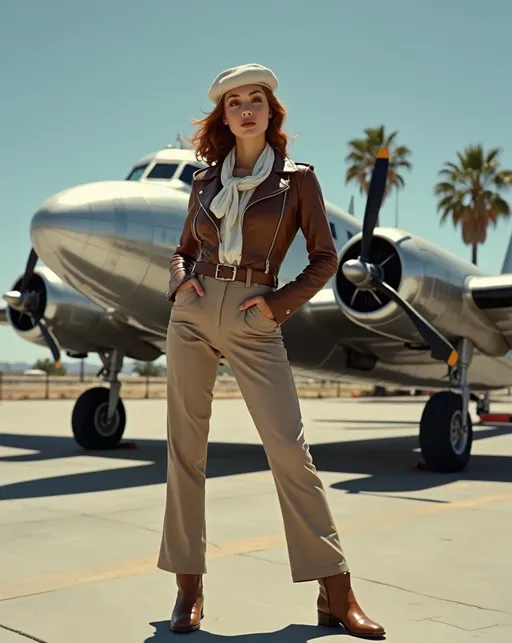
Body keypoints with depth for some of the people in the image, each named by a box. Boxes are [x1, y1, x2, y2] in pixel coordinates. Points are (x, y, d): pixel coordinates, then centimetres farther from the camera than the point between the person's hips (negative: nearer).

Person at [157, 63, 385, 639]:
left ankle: (336, 594, 2)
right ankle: (188, 586, 14)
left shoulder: (297, 178, 4)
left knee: (289, 449, -7)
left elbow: (324, 258, 4)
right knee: (185, 447, 3)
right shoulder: (205, 180, 12)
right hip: (192, 315, 4)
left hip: (253, 323, -3)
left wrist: (280, 302, -7)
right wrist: (180, 278, 0)